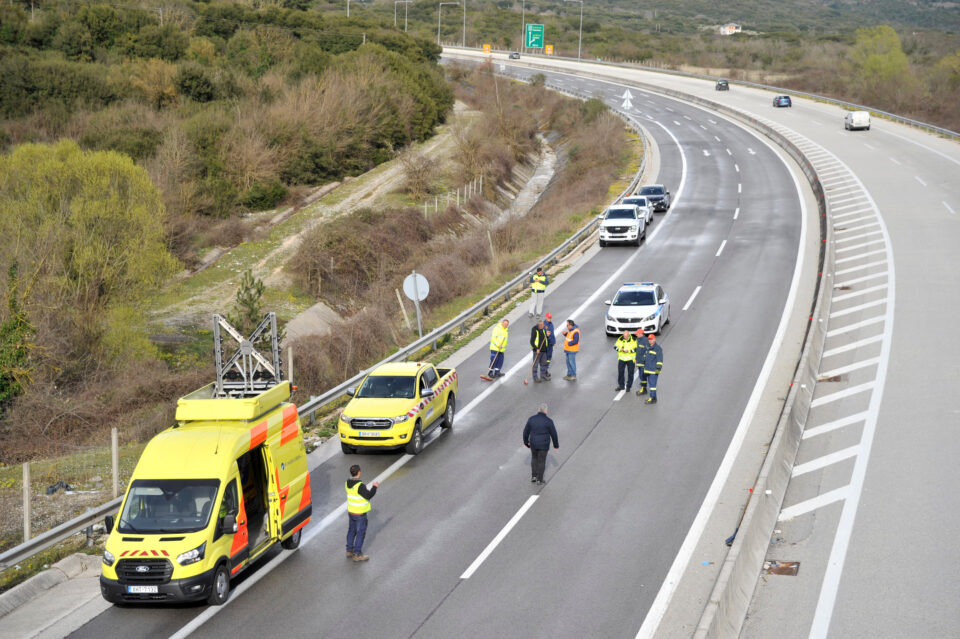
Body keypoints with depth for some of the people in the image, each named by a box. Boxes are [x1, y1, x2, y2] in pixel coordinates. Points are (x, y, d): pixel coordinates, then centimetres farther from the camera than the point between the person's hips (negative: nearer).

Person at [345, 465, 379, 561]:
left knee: (352, 531, 20)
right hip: (360, 514, -8)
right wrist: (374, 487, -10)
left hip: (351, 511, 8)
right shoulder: (360, 485, -28)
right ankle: (357, 554, 11)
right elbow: (369, 496, -23)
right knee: (360, 533, 5)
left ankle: (349, 551, 31)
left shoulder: (348, 483, -2)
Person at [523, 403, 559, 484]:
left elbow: (526, 431, 0)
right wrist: (556, 444, 7)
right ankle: (539, 479, 24)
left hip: (533, 443, 3)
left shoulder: (531, 419, -9)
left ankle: (533, 476, 23)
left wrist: (526, 441, 17)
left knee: (534, 458, 26)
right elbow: (553, 434, -10)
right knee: (541, 461, 14)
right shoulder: (548, 421, -18)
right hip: (543, 444, -3)